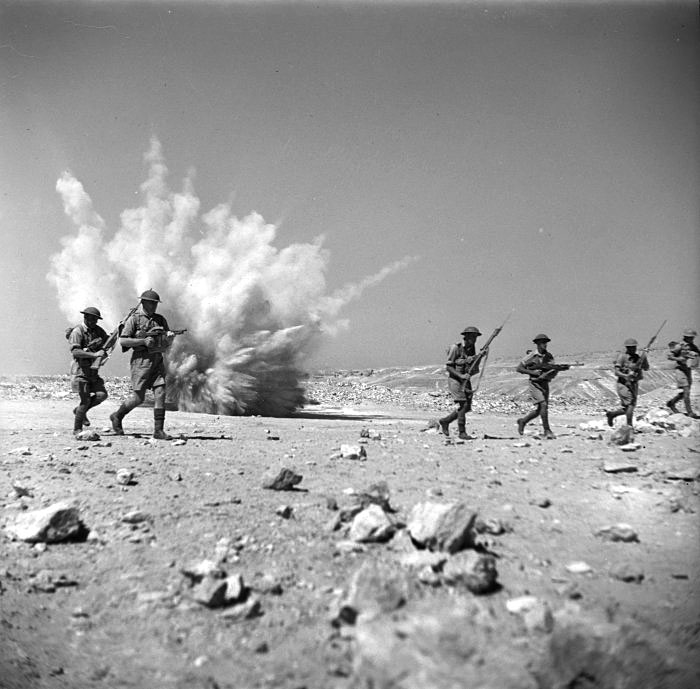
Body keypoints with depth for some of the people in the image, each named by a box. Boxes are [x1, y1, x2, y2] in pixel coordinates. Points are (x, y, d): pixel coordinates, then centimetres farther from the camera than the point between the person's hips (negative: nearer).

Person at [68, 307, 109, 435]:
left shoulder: (97, 330, 8)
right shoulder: (77, 332, -14)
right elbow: (75, 352, -26)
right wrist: (94, 354, -34)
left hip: (93, 371, 7)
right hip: (80, 371, -7)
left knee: (102, 395, -6)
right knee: (85, 400, -10)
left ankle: (79, 411, 18)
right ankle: (77, 429, 5)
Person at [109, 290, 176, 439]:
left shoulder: (160, 320, 14)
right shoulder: (134, 319, -2)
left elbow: (167, 343, 17)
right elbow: (122, 341, -8)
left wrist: (170, 337, -6)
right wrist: (143, 341, -17)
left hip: (158, 361, 5)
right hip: (141, 361, -5)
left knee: (160, 394, -6)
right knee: (138, 397, -2)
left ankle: (158, 430, -5)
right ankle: (117, 416, 24)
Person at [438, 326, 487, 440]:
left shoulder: (472, 349, 7)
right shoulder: (456, 348, -12)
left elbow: (475, 369, 4)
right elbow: (448, 366, -13)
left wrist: (480, 356, -11)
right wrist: (461, 376, -23)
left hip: (466, 381, 7)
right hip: (455, 380, -7)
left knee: (467, 407, 7)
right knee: (462, 405, -16)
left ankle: (445, 421, 25)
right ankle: (462, 432, -9)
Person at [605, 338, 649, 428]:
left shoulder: (637, 357, 8)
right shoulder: (622, 356, -10)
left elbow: (646, 368, 5)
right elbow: (616, 372, -16)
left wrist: (644, 358, -12)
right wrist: (626, 376, -34)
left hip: (634, 385, 7)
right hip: (624, 384, -7)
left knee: (627, 409, 8)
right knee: (630, 405, -13)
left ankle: (611, 414, 29)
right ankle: (629, 426, -4)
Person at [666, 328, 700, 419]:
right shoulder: (680, 346, -10)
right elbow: (669, 355, -9)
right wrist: (678, 359, -24)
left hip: (688, 371, 7)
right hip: (680, 370, -7)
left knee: (686, 393, 11)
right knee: (686, 392, -10)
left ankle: (671, 403, 30)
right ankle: (690, 412, -6)